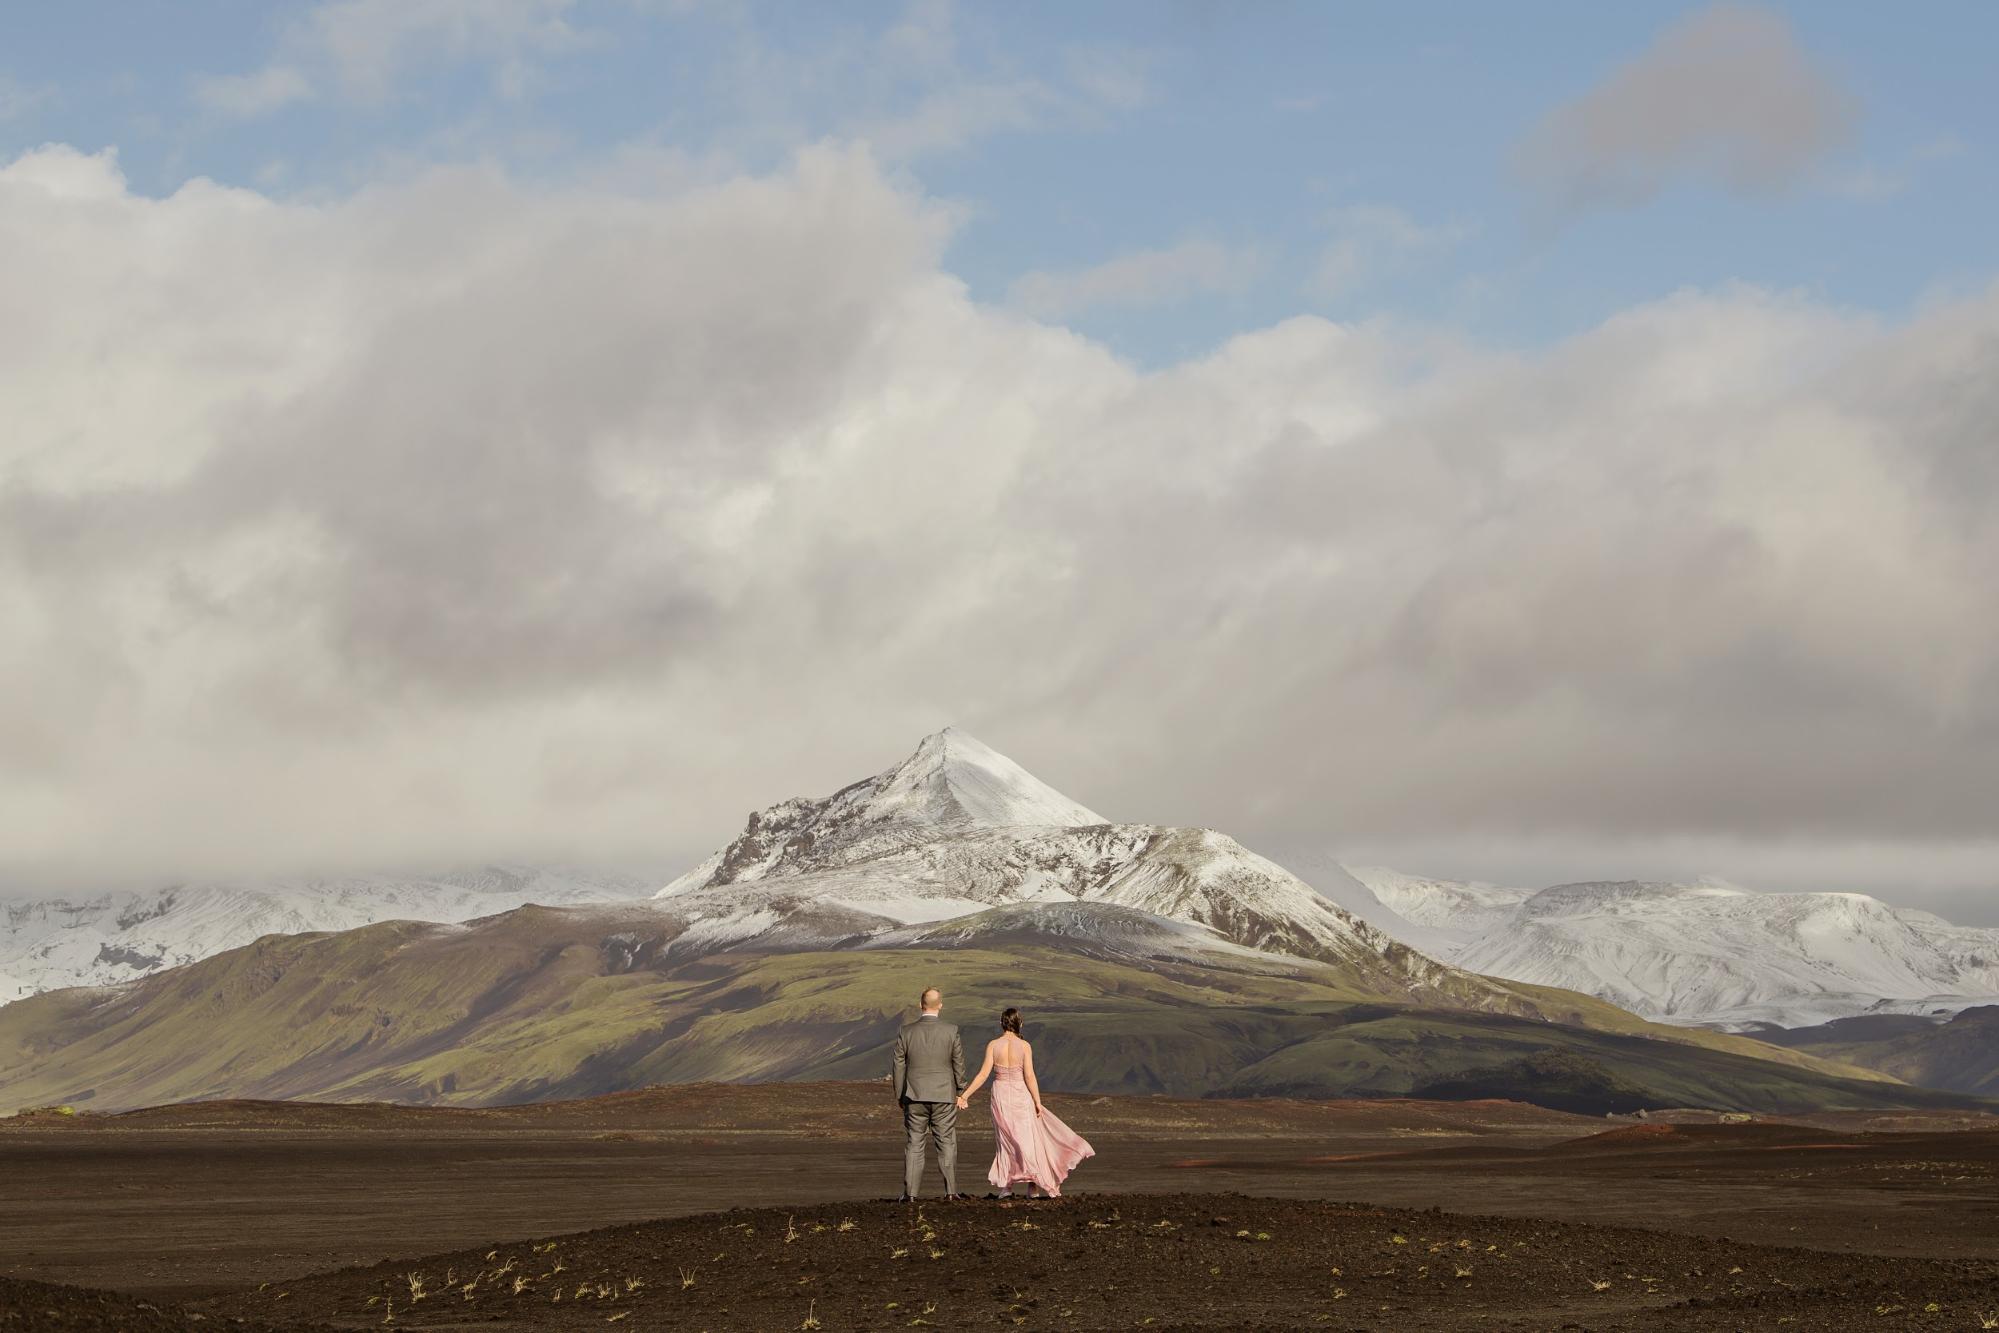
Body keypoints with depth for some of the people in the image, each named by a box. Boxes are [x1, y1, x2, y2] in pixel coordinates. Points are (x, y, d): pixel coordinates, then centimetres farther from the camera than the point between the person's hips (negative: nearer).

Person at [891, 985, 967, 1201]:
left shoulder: (906, 1033, -3)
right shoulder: (951, 1032, -5)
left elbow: (899, 1067, 2)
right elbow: (959, 1064, 1)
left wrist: (900, 1097, 12)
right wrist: (960, 1093, 13)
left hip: (914, 1097, 1)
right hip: (944, 1096, -1)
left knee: (913, 1145, 5)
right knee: (946, 1144, 5)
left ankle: (910, 1192, 2)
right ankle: (951, 1191, 3)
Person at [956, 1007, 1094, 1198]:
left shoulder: (993, 1045, -5)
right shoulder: (1024, 1046, -9)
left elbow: (984, 1074, -9)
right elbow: (1029, 1076, -12)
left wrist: (964, 1095, -4)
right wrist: (1038, 1102, -6)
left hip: (1000, 1096, 2)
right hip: (1021, 1096, -2)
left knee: (1006, 1139, 12)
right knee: (1028, 1139, 8)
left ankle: (1005, 1186, 8)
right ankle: (1032, 1187, 4)